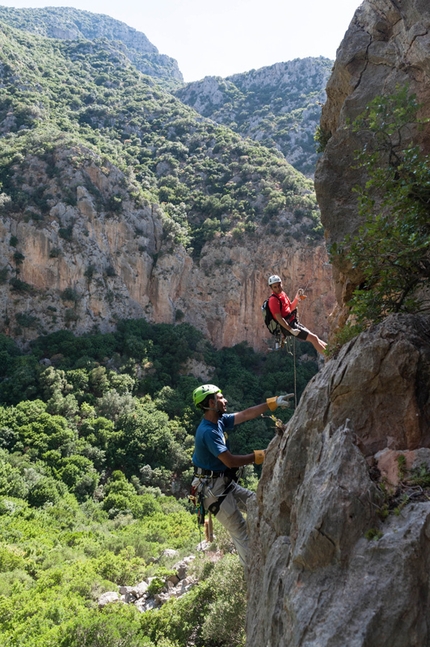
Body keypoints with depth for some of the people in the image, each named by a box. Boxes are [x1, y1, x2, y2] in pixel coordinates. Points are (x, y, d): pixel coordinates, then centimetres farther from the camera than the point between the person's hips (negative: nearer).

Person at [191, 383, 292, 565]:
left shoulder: (220, 420, 3)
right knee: (239, 529, -7)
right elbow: (230, 461, -25)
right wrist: (260, 455, -19)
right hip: (212, 487, -10)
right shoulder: (207, 431, -25)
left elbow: (246, 415, 5)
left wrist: (274, 402, 0)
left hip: (225, 482, 10)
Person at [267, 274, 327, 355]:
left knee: (314, 337, 14)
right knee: (313, 338, -11)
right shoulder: (273, 299, -18)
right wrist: (291, 330, -24)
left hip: (293, 322, 9)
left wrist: (297, 298, 3)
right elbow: (279, 318, -22)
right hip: (287, 326, -9)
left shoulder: (282, 294, 11)